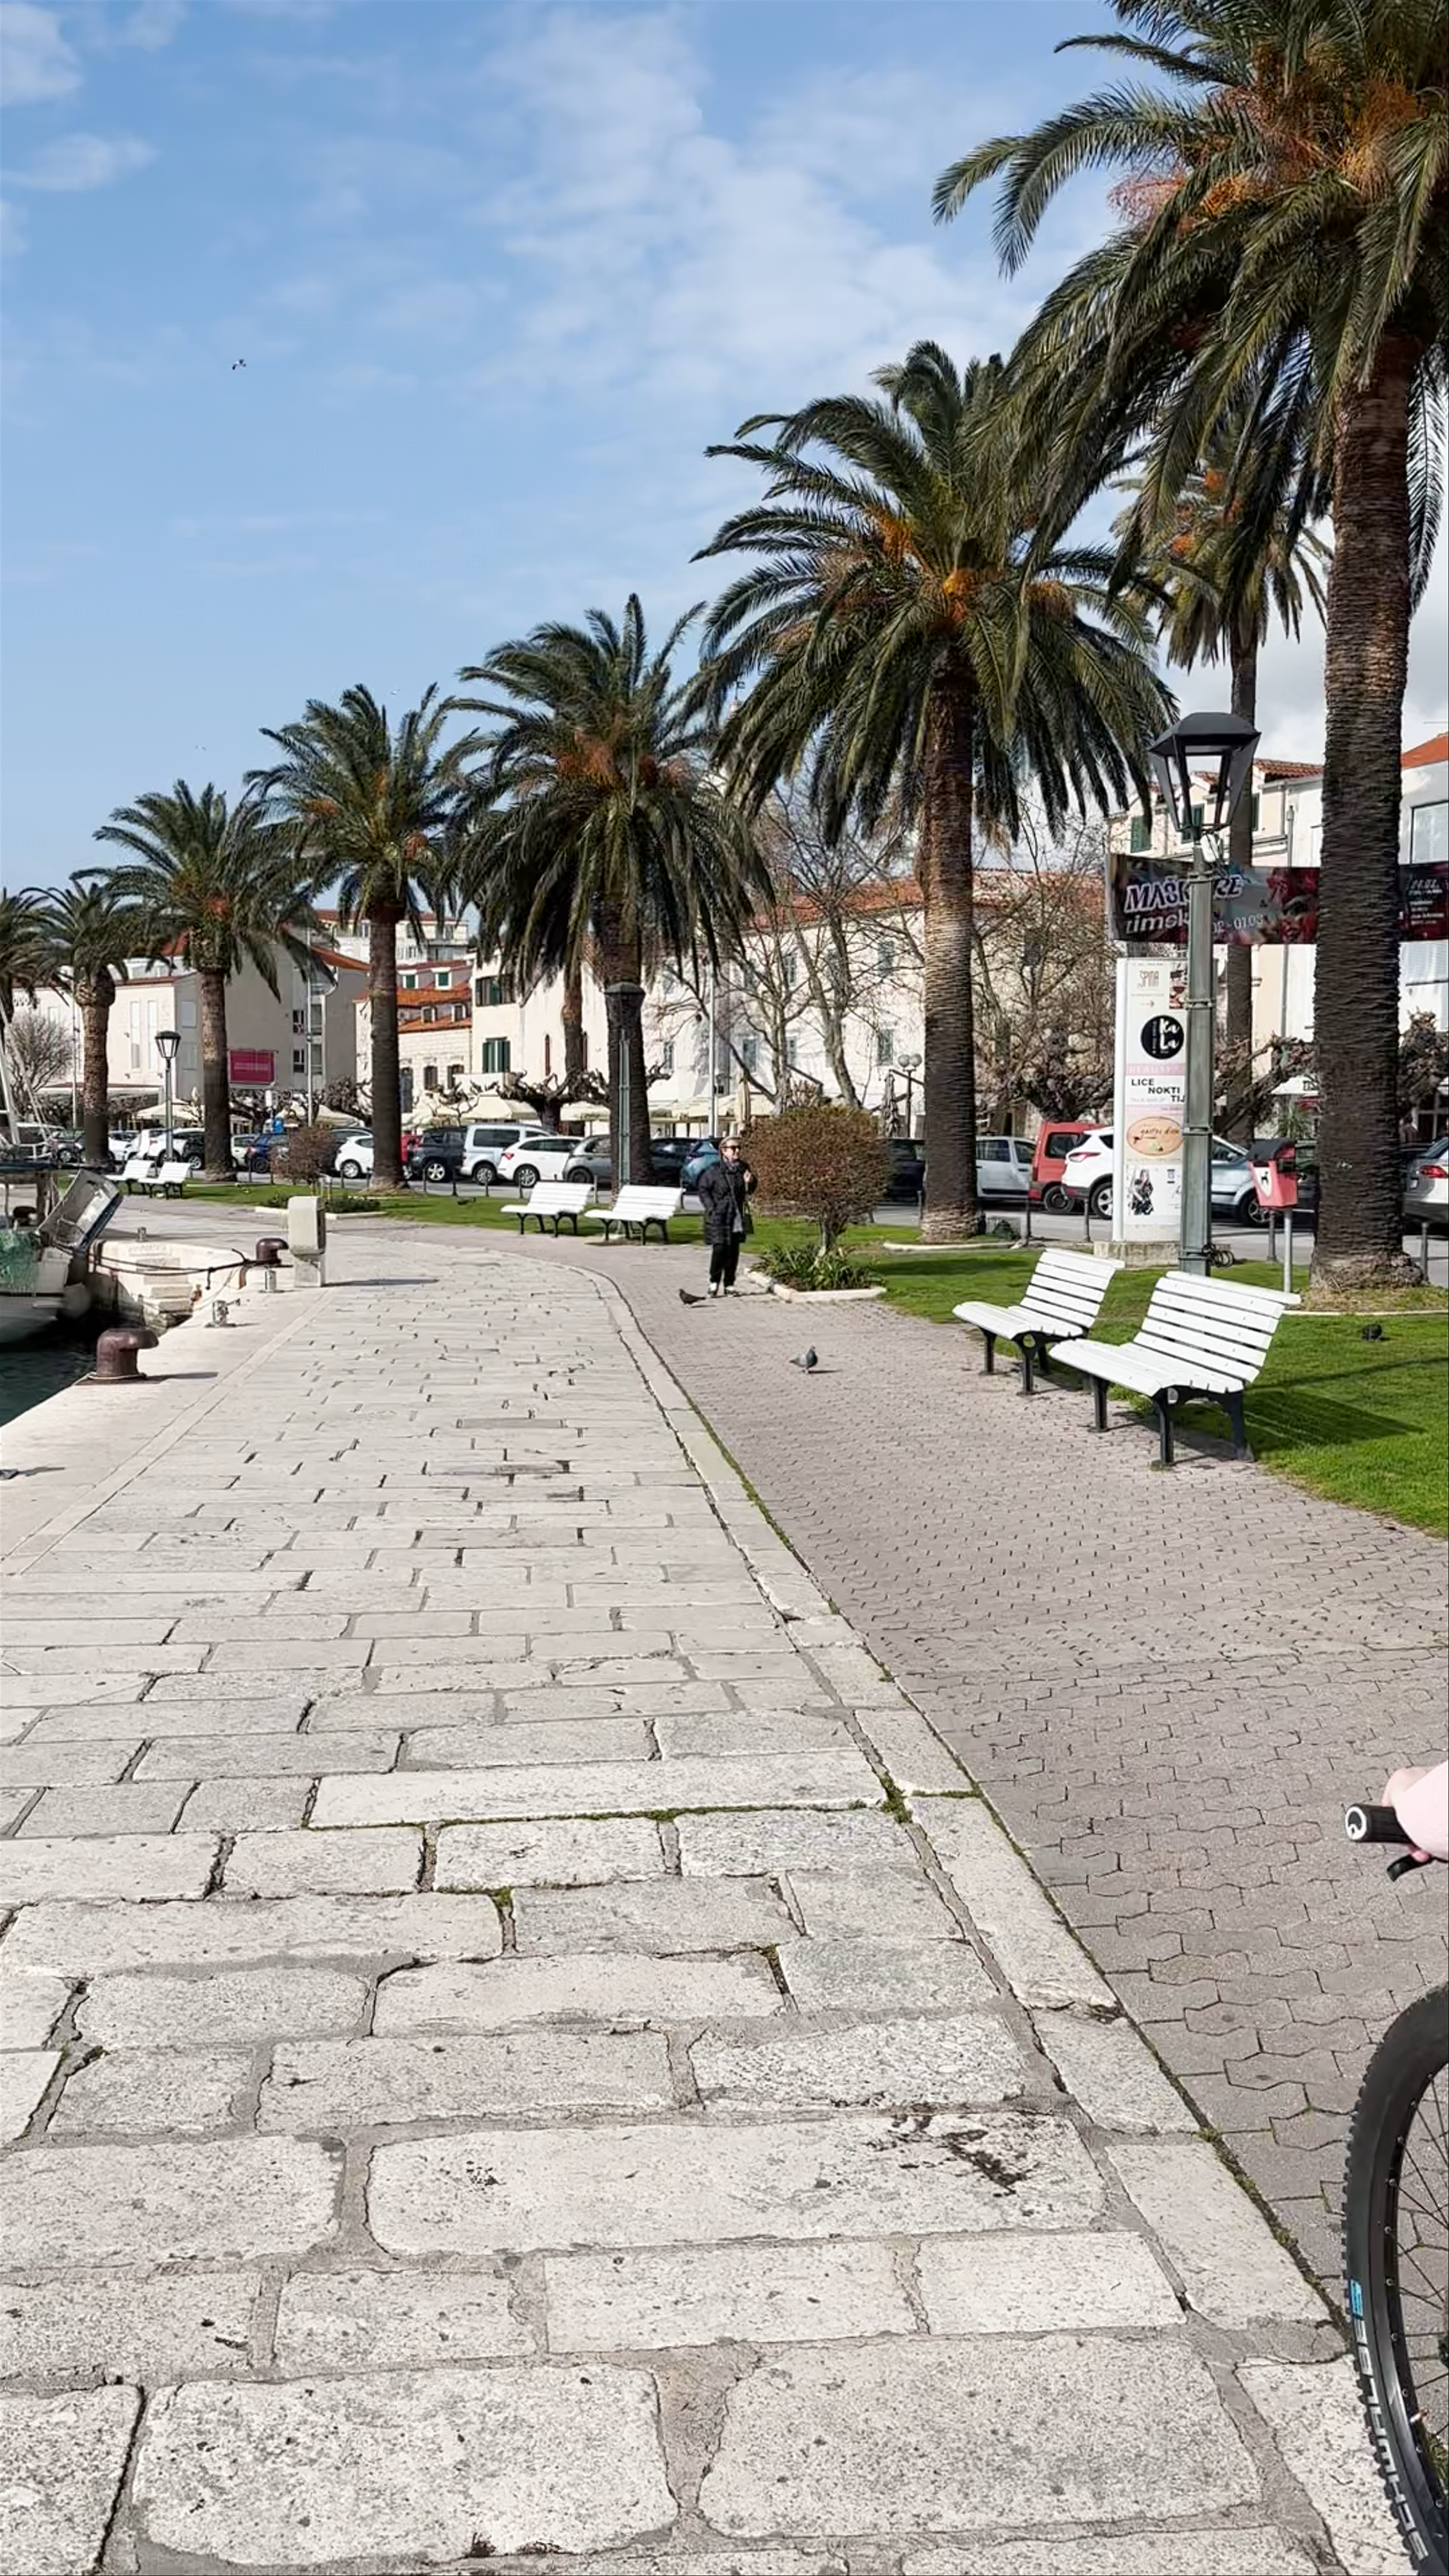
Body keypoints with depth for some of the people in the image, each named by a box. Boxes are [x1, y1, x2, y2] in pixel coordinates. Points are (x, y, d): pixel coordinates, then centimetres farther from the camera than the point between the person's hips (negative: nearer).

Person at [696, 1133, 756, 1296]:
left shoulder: (744, 1168, 8)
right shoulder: (714, 1170, -6)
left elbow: (750, 1193, 17)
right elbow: (702, 1189, -2)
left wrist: (749, 1183, -5)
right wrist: (711, 1208, -9)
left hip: (737, 1218, 5)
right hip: (719, 1218, -4)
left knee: (733, 1252, 5)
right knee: (720, 1248, -13)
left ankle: (729, 1284, 14)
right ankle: (714, 1282, 1)